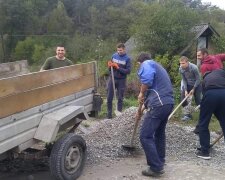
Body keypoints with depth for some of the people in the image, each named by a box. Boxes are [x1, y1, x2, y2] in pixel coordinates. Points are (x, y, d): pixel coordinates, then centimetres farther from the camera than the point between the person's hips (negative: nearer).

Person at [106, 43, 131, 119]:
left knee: (120, 98, 8)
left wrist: (118, 68, -21)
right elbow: (110, 69, 9)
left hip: (121, 80, -2)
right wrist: (110, 66, -14)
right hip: (112, 79, 2)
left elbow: (128, 71, -14)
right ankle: (109, 113, 16)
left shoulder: (127, 58, -7)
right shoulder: (114, 55, 2)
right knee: (109, 97, 4)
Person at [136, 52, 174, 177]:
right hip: (168, 102, 10)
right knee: (159, 133, 25)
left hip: (159, 104, -10)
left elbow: (147, 79, -22)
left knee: (145, 136, -4)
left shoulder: (146, 63, 2)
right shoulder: (157, 66, 30)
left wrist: (141, 93, -5)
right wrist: (145, 101, 40)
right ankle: (160, 161, 38)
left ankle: (156, 168, -1)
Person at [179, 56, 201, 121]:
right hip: (188, 85, 4)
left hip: (196, 85, -4)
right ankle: (187, 114, 6)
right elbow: (184, 80, -7)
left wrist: (193, 89, -18)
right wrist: (185, 90, -15)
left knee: (198, 100, -7)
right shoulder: (180, 69, -16)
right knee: (183, 98, -7)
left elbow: (198, 79, -19)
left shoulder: (194, 68, -29)